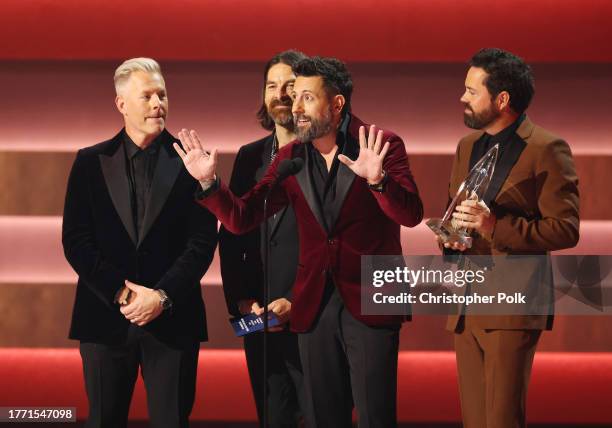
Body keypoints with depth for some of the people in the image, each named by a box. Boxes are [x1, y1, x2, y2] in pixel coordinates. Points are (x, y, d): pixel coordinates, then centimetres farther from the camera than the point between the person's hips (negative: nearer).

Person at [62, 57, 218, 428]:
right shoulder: (91, 162, 7)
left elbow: (203, 240, -3)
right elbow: (76, 241, 0)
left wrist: (164, 296, -13)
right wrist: (121, 293, -11)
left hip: (172, 319, -1)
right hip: (106, 315, 1)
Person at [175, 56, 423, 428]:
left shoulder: (384, 146, -6)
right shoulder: (291, 157, 6)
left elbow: (411, 215, -17)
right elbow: (241, 219, 3)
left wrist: (377, 179, -35)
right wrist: (208, 181, -14)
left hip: (371, 304, -4)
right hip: (315, 306, 4)